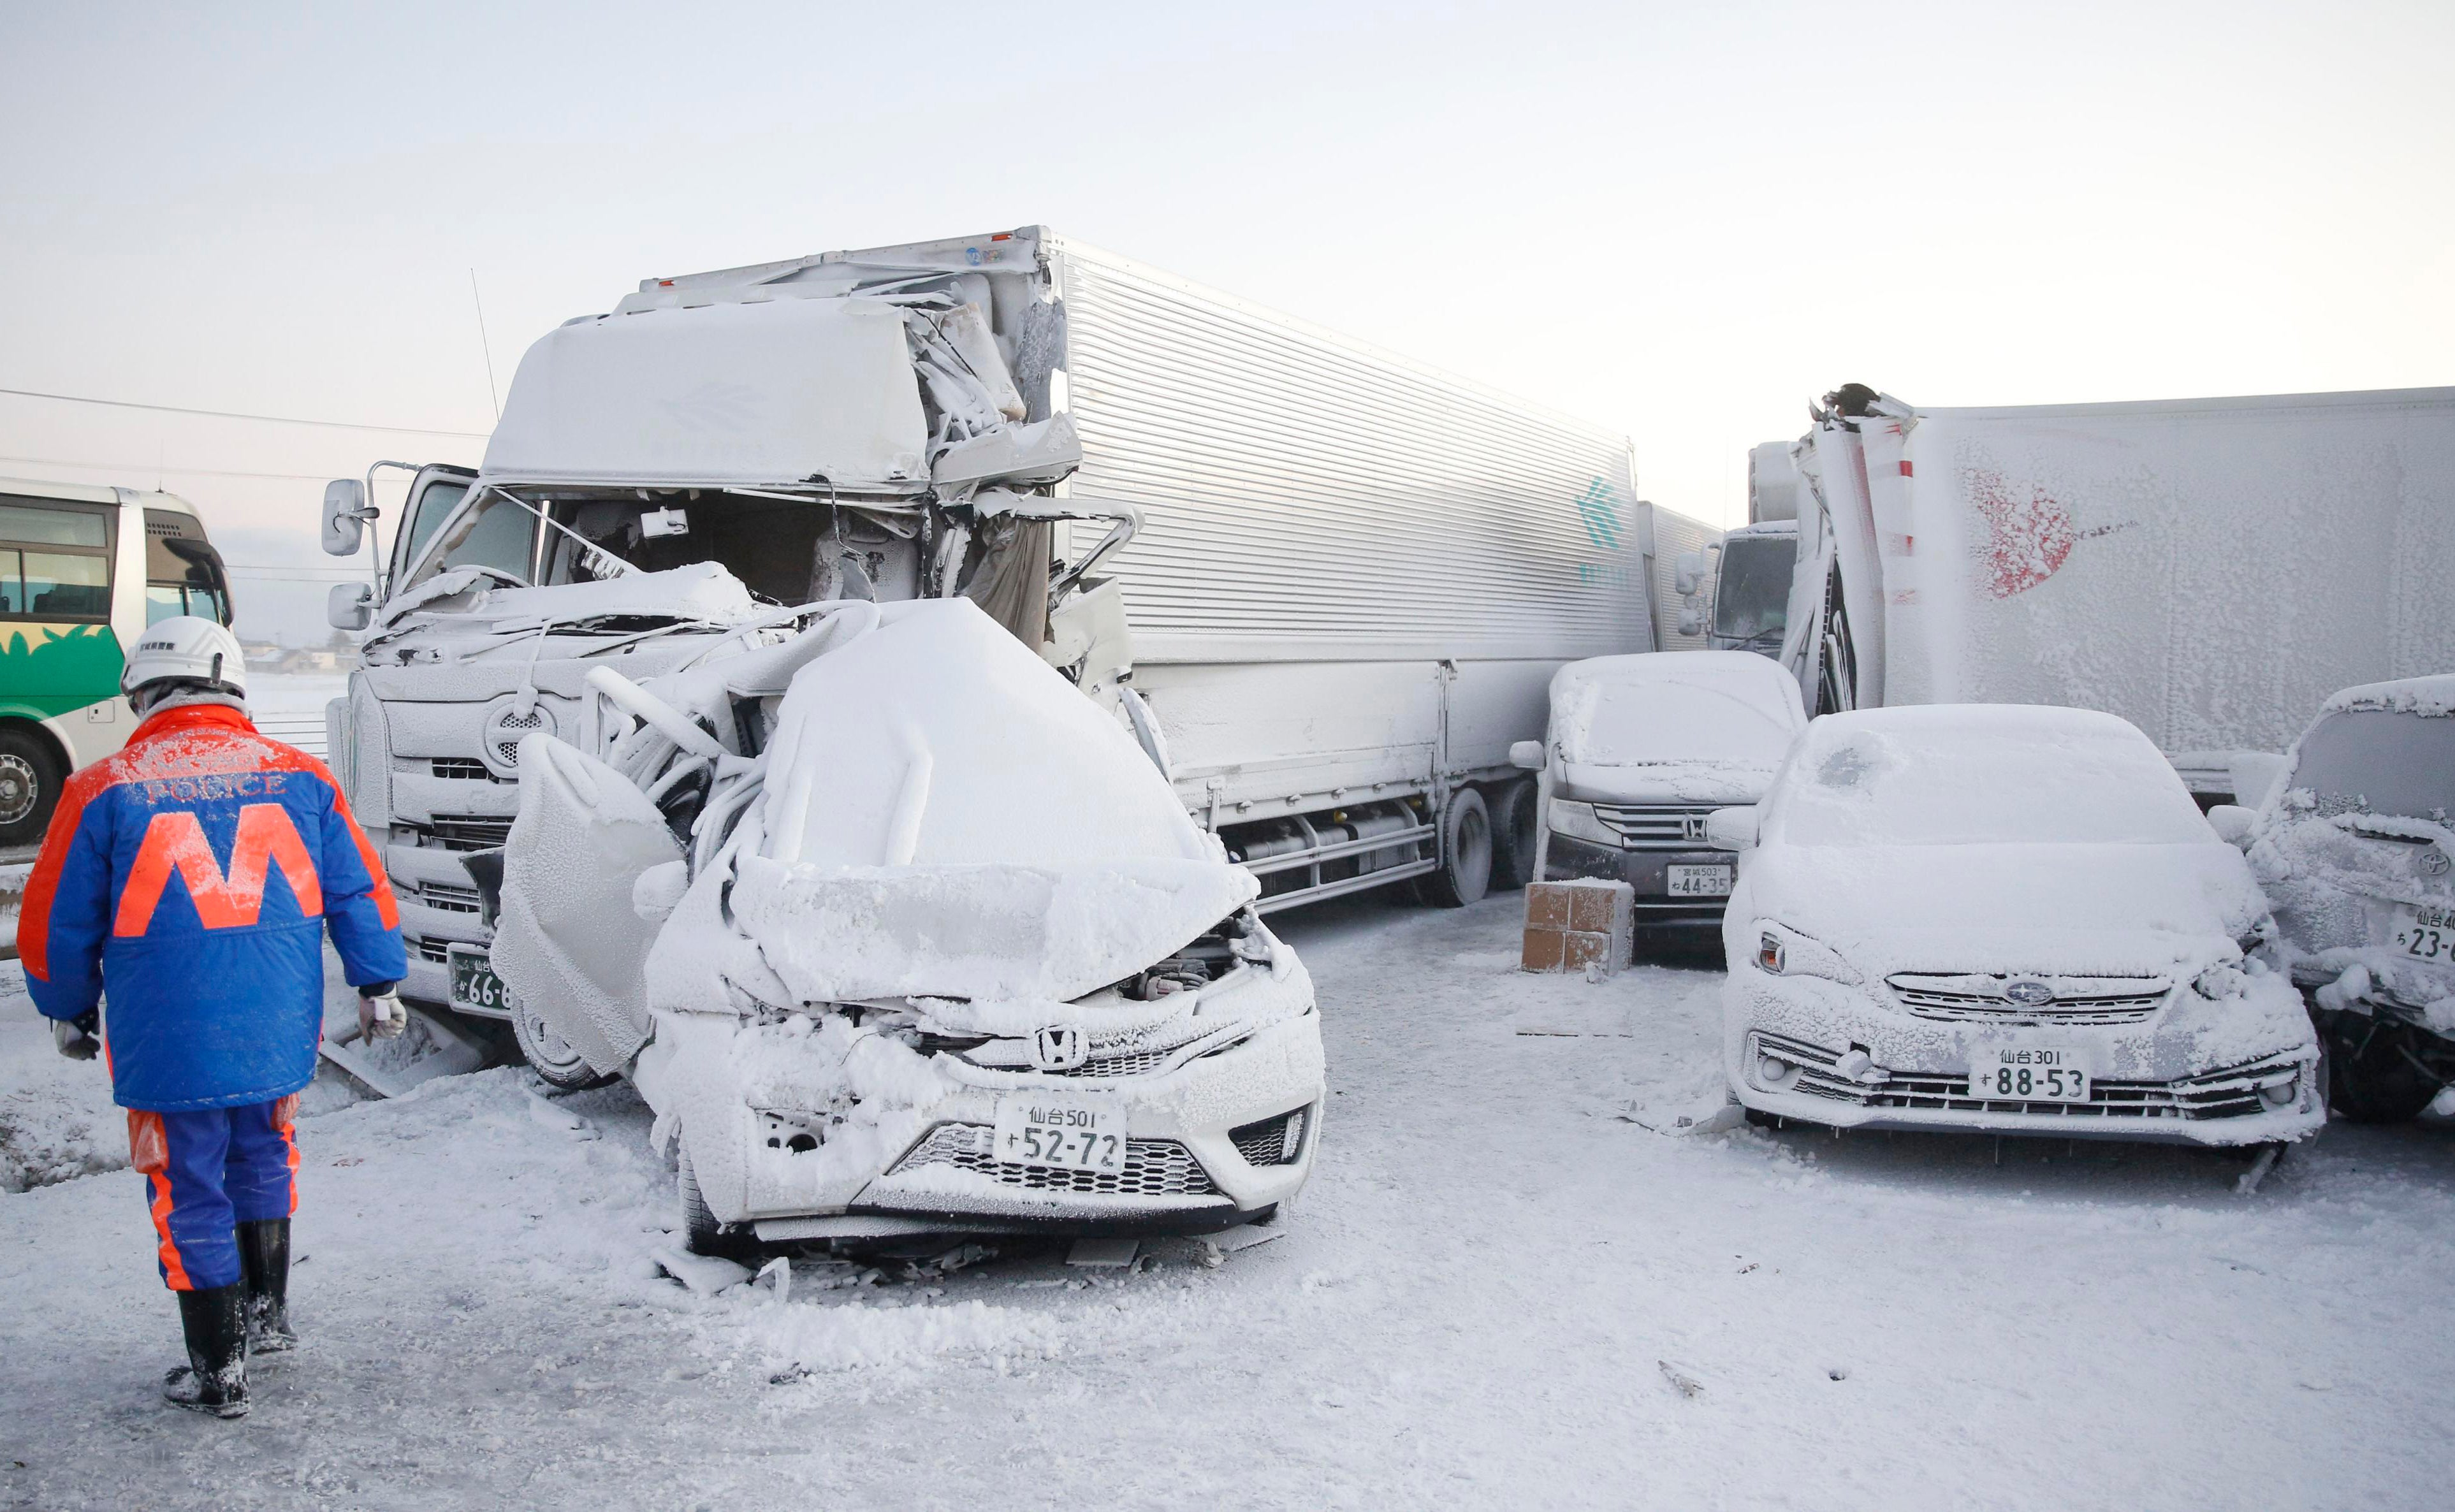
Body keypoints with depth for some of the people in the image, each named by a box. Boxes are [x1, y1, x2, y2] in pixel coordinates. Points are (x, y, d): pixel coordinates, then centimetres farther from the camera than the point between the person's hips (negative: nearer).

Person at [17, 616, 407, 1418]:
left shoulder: (104, 790, -7)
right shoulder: (300, 777, 0)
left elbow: (57, 923, 1)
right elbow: (359, 892, 5)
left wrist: (68, 1012, 17)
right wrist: (378, 985, 16)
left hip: (166, 1043, -3)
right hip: (280, 1035, 3)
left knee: (190, 1197, 9)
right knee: (261, 1163, 25)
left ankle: (219, 1374, 19)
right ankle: (268, 1313, 34)